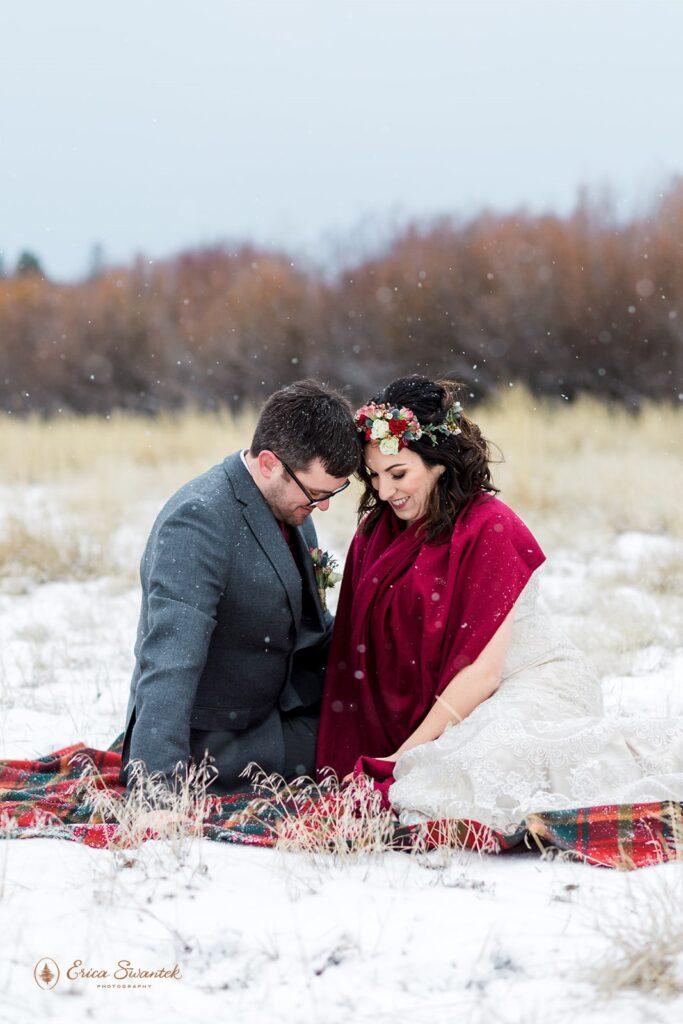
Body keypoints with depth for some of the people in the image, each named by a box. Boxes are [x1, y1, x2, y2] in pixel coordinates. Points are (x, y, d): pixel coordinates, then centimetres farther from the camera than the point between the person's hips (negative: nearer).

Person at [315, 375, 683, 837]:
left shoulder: (488, 528, -15)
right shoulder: (378, 531, 6)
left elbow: (482, 671, -17)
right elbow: (361, 654, 5)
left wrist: (404, 755, -17)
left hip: (536, 689, -6)